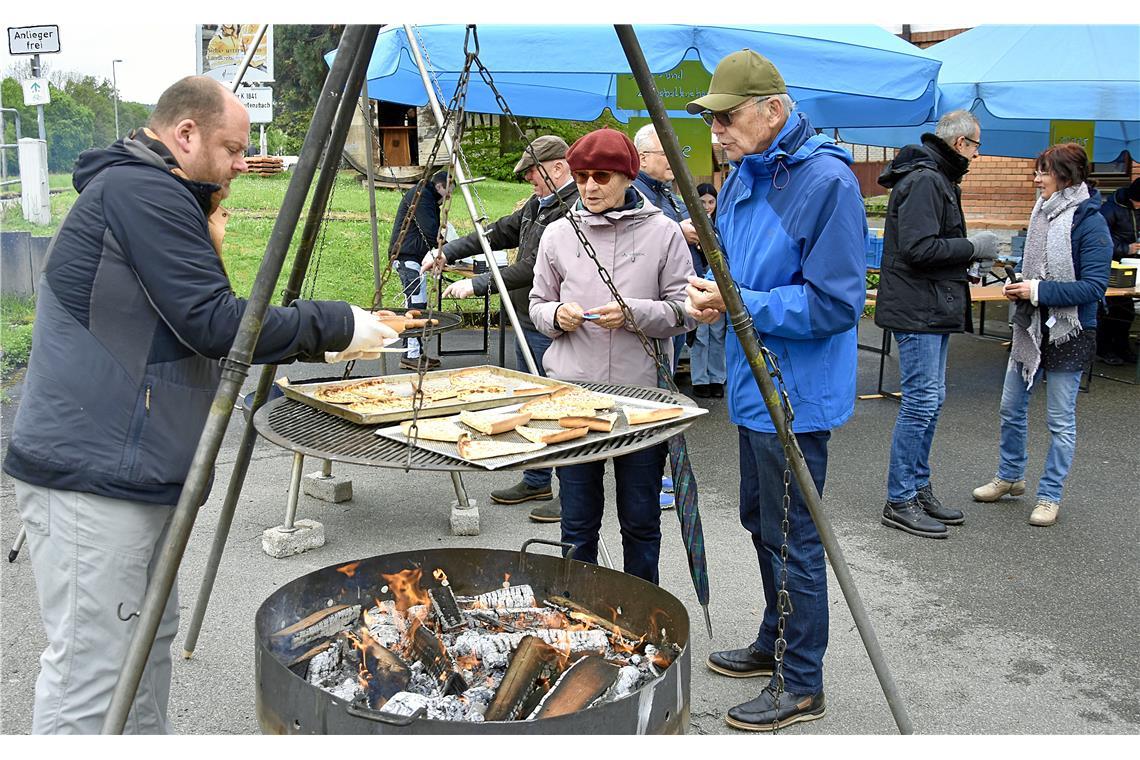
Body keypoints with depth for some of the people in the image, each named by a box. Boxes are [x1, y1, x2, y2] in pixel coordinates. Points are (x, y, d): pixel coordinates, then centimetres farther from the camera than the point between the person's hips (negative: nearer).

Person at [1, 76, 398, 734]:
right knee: (90, 665, -4)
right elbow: (214, 326, -21)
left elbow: (198, 324, 21)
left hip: (133, 467, 11)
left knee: (151, 634, 17)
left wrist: (321, 342, 11)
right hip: (92, 472, -11)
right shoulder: (141, 191, -14)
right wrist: (337, 325, -13)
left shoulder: (151, 195, 19)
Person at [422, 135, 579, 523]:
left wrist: (476, 285, -21)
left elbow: (535, 268, -24)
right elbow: (500, 233, 21)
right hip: (527, 320, 10)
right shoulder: (537, 204, 13)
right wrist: (447, 252, 11)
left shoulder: (573, 211, -19)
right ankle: (536, 481, 29)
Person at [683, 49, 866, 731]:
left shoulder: (827, 180, -20)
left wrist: (741, 304, -23)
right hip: (753, 387, 10)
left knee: (792, 540, 1)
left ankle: (802, 686, 18)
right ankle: (776, 644, 41)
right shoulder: (743, 176, 8)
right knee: (761, 521, 22)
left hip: (796, 394, -10)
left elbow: (836, 302, -23)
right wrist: (712, 293, -3)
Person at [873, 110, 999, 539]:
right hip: (918, 310, -11)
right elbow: (918, 248, -24)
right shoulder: (924, 180, -15)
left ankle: (919, 489, 24)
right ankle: (900, 502, 0)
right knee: (921, 401, -7)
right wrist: (973, 247, -13)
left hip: (934, 310, 11)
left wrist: (973, 255, 10)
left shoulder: (937, 178, 18)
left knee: (930, 400, 15)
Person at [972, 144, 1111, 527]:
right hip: (1031, 325, 7)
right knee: (1011, 408, 15)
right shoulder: (1042, 213, 7)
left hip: (1068, 334, -7)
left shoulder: (1090, 223, -15)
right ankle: (1010, 477, 33)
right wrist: (1018, 286, 0)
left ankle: (1050, 496, 16)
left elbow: (1094, 286, -20)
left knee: (1060, 420, 5)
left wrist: (1039, 291, -23)